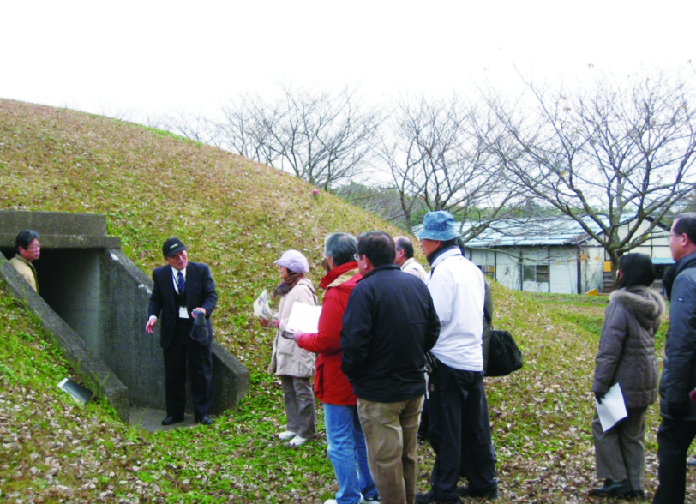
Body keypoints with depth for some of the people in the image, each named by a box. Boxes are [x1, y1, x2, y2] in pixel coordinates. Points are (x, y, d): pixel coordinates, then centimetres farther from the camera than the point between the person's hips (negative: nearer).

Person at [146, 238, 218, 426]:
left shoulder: (201, 270, -2)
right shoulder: (160, 274, 3)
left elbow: (211, 295, -4)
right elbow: (156, 299, 8)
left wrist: (205, 309, -25)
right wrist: (153, 315, -13)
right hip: (172, 330, 1)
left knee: (202, 373, 4)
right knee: (173, 374, 9)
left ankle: (202, 413, 15)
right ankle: (174, 413, 22)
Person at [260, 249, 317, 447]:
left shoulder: (302, 290, -15)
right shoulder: (287, 289, 17)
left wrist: (281, 324, -20)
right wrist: (270, 320, 8)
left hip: (297, 346, -10)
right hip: (285, 347, 10)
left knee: (302, 391, -2)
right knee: (288, 390, 14)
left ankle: (306, 431, 6)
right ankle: (293, 427, 24)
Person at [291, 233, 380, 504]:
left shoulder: (337, 292, -22)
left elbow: (326, 342, -23)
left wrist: (300, 337, -6)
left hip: (340, 382, -8)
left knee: (340, 444, 5)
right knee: (363, 439, 21)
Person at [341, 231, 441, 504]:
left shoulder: (364, 290, -18)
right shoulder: (417, 284, 4)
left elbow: (354, 343, -23)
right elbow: (433, 331, 11)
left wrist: (349, 372, -6)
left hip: (379, 392, -7)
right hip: (414, 387, 7)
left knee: (385, 460, 5)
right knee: (409, 455, 21)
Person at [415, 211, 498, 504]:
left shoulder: (443, 269, -14)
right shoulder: (472, 268, 11)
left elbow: (436, 316, -19)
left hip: (449, 360, -8)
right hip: (474, 358, 8)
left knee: (445, 429, 2)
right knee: (475, 427, 16)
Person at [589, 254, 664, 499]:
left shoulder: (621, 304, -19)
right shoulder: (651, 303, 8)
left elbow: (609, 350, -20)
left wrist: (600, 384, -16)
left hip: (626, 382, -8)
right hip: (646, 382, 8)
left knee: (603, 425, 5)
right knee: (633, 433, 15)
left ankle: (617, 479, 5)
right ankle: (635, 484, 20)